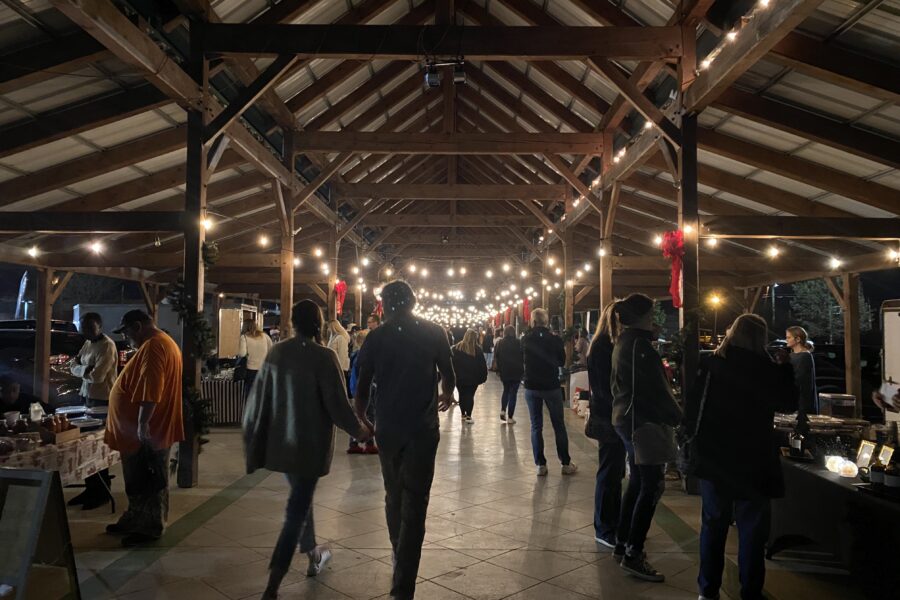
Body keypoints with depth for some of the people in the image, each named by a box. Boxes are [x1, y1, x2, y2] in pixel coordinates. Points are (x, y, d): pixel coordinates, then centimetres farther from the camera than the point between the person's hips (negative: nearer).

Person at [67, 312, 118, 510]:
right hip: (87, 398, 9)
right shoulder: (88, 343, 14)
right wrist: (85, 369, -9)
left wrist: (81, 369, -4)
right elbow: (72, 366, 11)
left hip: (102, 401, -9)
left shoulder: (107, 346, -16)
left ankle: (102, 492, 8)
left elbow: (97, 376, -23)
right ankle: (91, 488, 22)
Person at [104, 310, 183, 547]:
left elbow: (150, 389, -28)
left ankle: (150, 527, 7)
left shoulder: (153, 346, -19)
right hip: (150, 428, 11)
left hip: (148, 430, -11)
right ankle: (135, 520, 28)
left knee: (148, 480, -1)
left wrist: (143, 423, -29)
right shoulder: (161, 343, 17)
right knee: (139, 479, 18)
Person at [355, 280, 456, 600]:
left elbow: (362, 387, 3)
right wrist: (446, 395, 28)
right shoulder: (434, 332, -1)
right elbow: (448, 375, 6)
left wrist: (359, 421, 20)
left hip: (387, 427, 2)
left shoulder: (375, 337, 0)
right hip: (422, 427, -2)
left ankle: (401, 559, 37)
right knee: (414, 502, -2)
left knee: (394, 496, 20)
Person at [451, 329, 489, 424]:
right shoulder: (477, 350, -9)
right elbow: (482, 365, -7)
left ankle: (463, 414, 23)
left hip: (459, 377, 2)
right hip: (472, 378, -2)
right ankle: (468, 416, 1)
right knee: (470, 396, 3)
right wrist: (483, 377, 2)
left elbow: (452, 362, 1)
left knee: (462, 396, 14)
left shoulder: (456, 348, -2)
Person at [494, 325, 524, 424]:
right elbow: (523, 357, -5)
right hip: (516, 372, -3)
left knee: (506, 390, 23)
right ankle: (510, 418, 1)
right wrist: (522, 369, 8)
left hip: (504, 372, 3)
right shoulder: (518, 343, -9)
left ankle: (503, 410, 6)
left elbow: (496, 358, 3)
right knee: (513, 393, 2)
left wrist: (499, 368, 12)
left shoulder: (499, 344, 0)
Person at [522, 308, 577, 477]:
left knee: (536, 426, 8)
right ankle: (566, 463, 14)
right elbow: (562, 361, 4)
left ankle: (540, 464, 6)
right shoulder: (556, 340, -11)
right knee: (559, 426, 9)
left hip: (531, 387, 1)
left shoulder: (525, 340, -7)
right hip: (552, 386, -1)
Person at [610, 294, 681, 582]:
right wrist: (677, 419, -10)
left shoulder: (622, 341, 14)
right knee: (651, 487, -5)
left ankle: (622, 544, 24)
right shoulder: (639, 343, -17)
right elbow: (657, 387, -18)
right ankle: (633, 555, -2)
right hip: (643, 421, -10)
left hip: (625, 418, 10)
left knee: (637, 482, 17)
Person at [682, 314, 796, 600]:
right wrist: (785, 369, 12)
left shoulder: (710, 364, -5)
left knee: (714, 522, 13)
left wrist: (692, 433, 10)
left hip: (713, 455, 3)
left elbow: (693, 405, -3)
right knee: (752, 527, 8)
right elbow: (788, 403, 3)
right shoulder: (765, 369, -12)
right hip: (753, 458, -3)